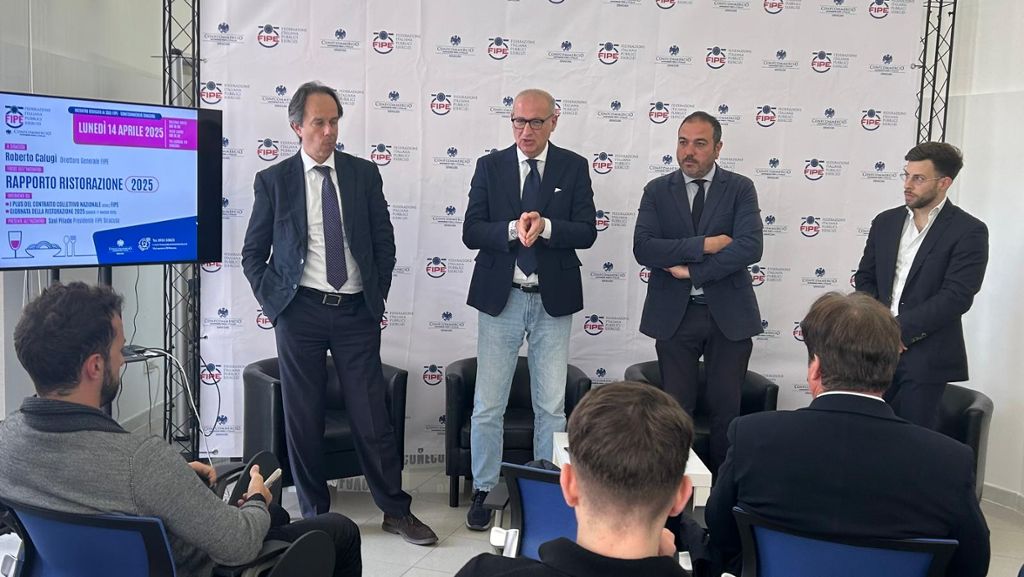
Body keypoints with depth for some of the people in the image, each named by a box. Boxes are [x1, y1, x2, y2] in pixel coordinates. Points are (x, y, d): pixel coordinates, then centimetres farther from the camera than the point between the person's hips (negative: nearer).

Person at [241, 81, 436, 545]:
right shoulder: (273, 180, 3)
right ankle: (315, 512, 22)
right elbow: (252, 253, 7)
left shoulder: (364, 173, 5)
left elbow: (384, 241, 9)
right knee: (303, 416, 7)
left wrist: (377, 297, 3)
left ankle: (396, 510, 16)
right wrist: (272, 302, -2)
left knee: (372, 415, 3)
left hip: (357, 312, 0)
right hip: (301, 311, 0)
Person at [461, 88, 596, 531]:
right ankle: (483, 490, 22)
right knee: (488, 406, 6)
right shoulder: (490, 166, 3)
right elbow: (471, 232, -5)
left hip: (553, 300, 0)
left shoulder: (573, 167, 3)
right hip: (500, 296, 0)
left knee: (551, 405, 9)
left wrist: (545, 227, -22)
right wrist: (513, 230, -22)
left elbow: (586, 232, -5)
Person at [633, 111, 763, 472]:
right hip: (673, 314, 1)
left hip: (728, 314, -1)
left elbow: (750, 247, -14)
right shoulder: (657, 191, 4)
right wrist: (704, 245, -17)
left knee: (726, 408, 7)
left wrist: (691, 270, -15)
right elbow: (643, 249, -11)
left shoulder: (740, 189, 1)